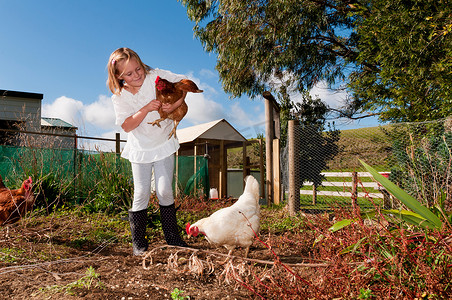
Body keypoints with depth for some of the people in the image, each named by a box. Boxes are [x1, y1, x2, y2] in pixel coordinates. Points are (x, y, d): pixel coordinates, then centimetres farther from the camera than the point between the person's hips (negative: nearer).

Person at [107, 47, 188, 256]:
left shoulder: (156, 77, -11)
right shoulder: (119, 97, -10)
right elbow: (127, 126, -16)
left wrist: (175, 104, -22)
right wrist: (146, 109, -29)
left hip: (163, 144, 0)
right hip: (140, 149, 0)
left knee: (165, 191, -1)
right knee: (141, 193, -2)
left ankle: (172, 237, 13)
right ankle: (138, 241, 15)